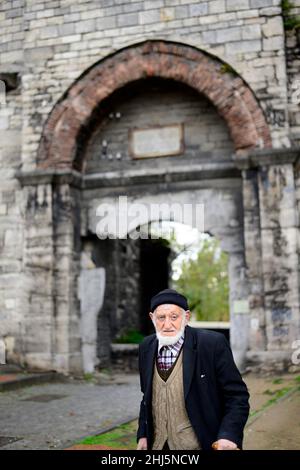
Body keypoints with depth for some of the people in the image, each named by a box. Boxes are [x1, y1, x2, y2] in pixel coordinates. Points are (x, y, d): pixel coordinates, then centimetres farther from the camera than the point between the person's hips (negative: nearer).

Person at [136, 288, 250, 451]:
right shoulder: (146, 347, 0)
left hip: (198, 444, -4)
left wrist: (229, 436, -25)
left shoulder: (213, 343, -15)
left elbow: (237, 395, -13)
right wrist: (143, 434, 3)